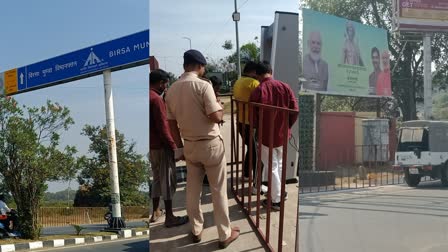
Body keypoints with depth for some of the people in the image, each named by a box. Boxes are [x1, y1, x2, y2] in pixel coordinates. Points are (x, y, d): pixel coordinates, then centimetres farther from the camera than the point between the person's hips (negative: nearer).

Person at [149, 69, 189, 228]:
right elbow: (163, 127, -21)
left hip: (151, 146, 9)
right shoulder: (156, 99, -19)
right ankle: (169, 217, 2)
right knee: (168, 181, -2)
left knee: (157, 179, 18)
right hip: (161, 146, -9)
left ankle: (155, 213, 23)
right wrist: (173, 147, -14)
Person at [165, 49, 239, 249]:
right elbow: (216, 117, -21)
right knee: (218, 191, 5)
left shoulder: (171, 90, 1)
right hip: (210, 144, -5)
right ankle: (225, 235, 13)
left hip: (189, 146, 5)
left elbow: (172, 123, 7)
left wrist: (180, 146, 17)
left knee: (192, 190, 15)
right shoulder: (203, 86, -18)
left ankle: (196, 231, 26)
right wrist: (220, 109, 1)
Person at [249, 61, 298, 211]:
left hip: (266, 135, -4)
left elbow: (253, 116, -11)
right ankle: (281, 192, 33)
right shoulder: (284, 87, -4)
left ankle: (276, 200, 12)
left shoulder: (257, 91, -15)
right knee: (279, 163, 23)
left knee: (271, 167, 6)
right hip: (283, 133, 4)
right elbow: (295, 109, -3)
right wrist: (288, 125, 11)